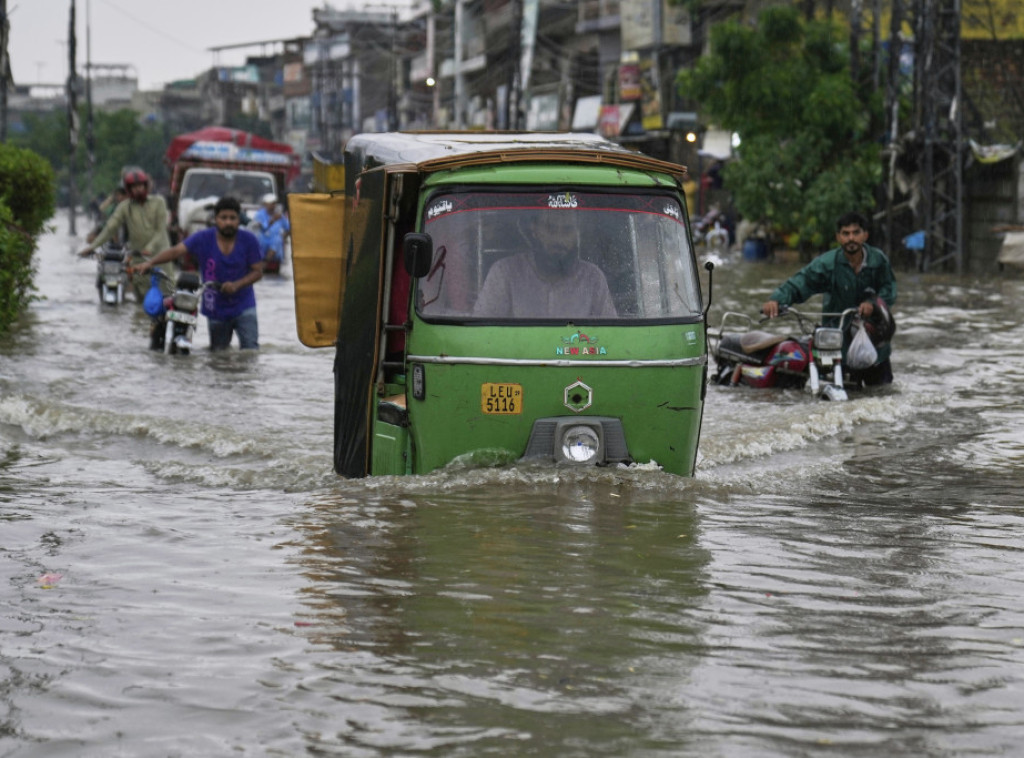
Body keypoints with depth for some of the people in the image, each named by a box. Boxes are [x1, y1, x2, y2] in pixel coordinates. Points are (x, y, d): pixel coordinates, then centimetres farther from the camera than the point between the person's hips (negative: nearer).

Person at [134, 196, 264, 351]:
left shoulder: (249, 240, -6)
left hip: (243, 307, -1)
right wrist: (150, 262, -30)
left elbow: (258, 271, -5)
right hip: (215, 308, 1)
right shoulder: (203, 238, -6)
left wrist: (236, 285, -22)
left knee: (250, 350, -11)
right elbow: (176, 251, -15)